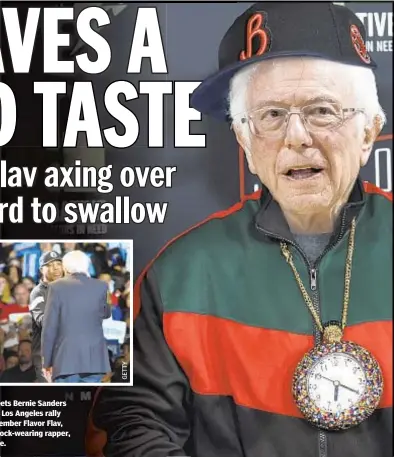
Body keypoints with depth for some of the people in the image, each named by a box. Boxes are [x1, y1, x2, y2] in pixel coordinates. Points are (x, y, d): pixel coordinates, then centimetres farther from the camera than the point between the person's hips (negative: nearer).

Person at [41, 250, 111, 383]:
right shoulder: (100, 286, 4)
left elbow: (49, 328, -5)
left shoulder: (57, 287, -3)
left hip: (66, 359, -2)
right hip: (94, 359, 3)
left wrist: (46, 360, 4)